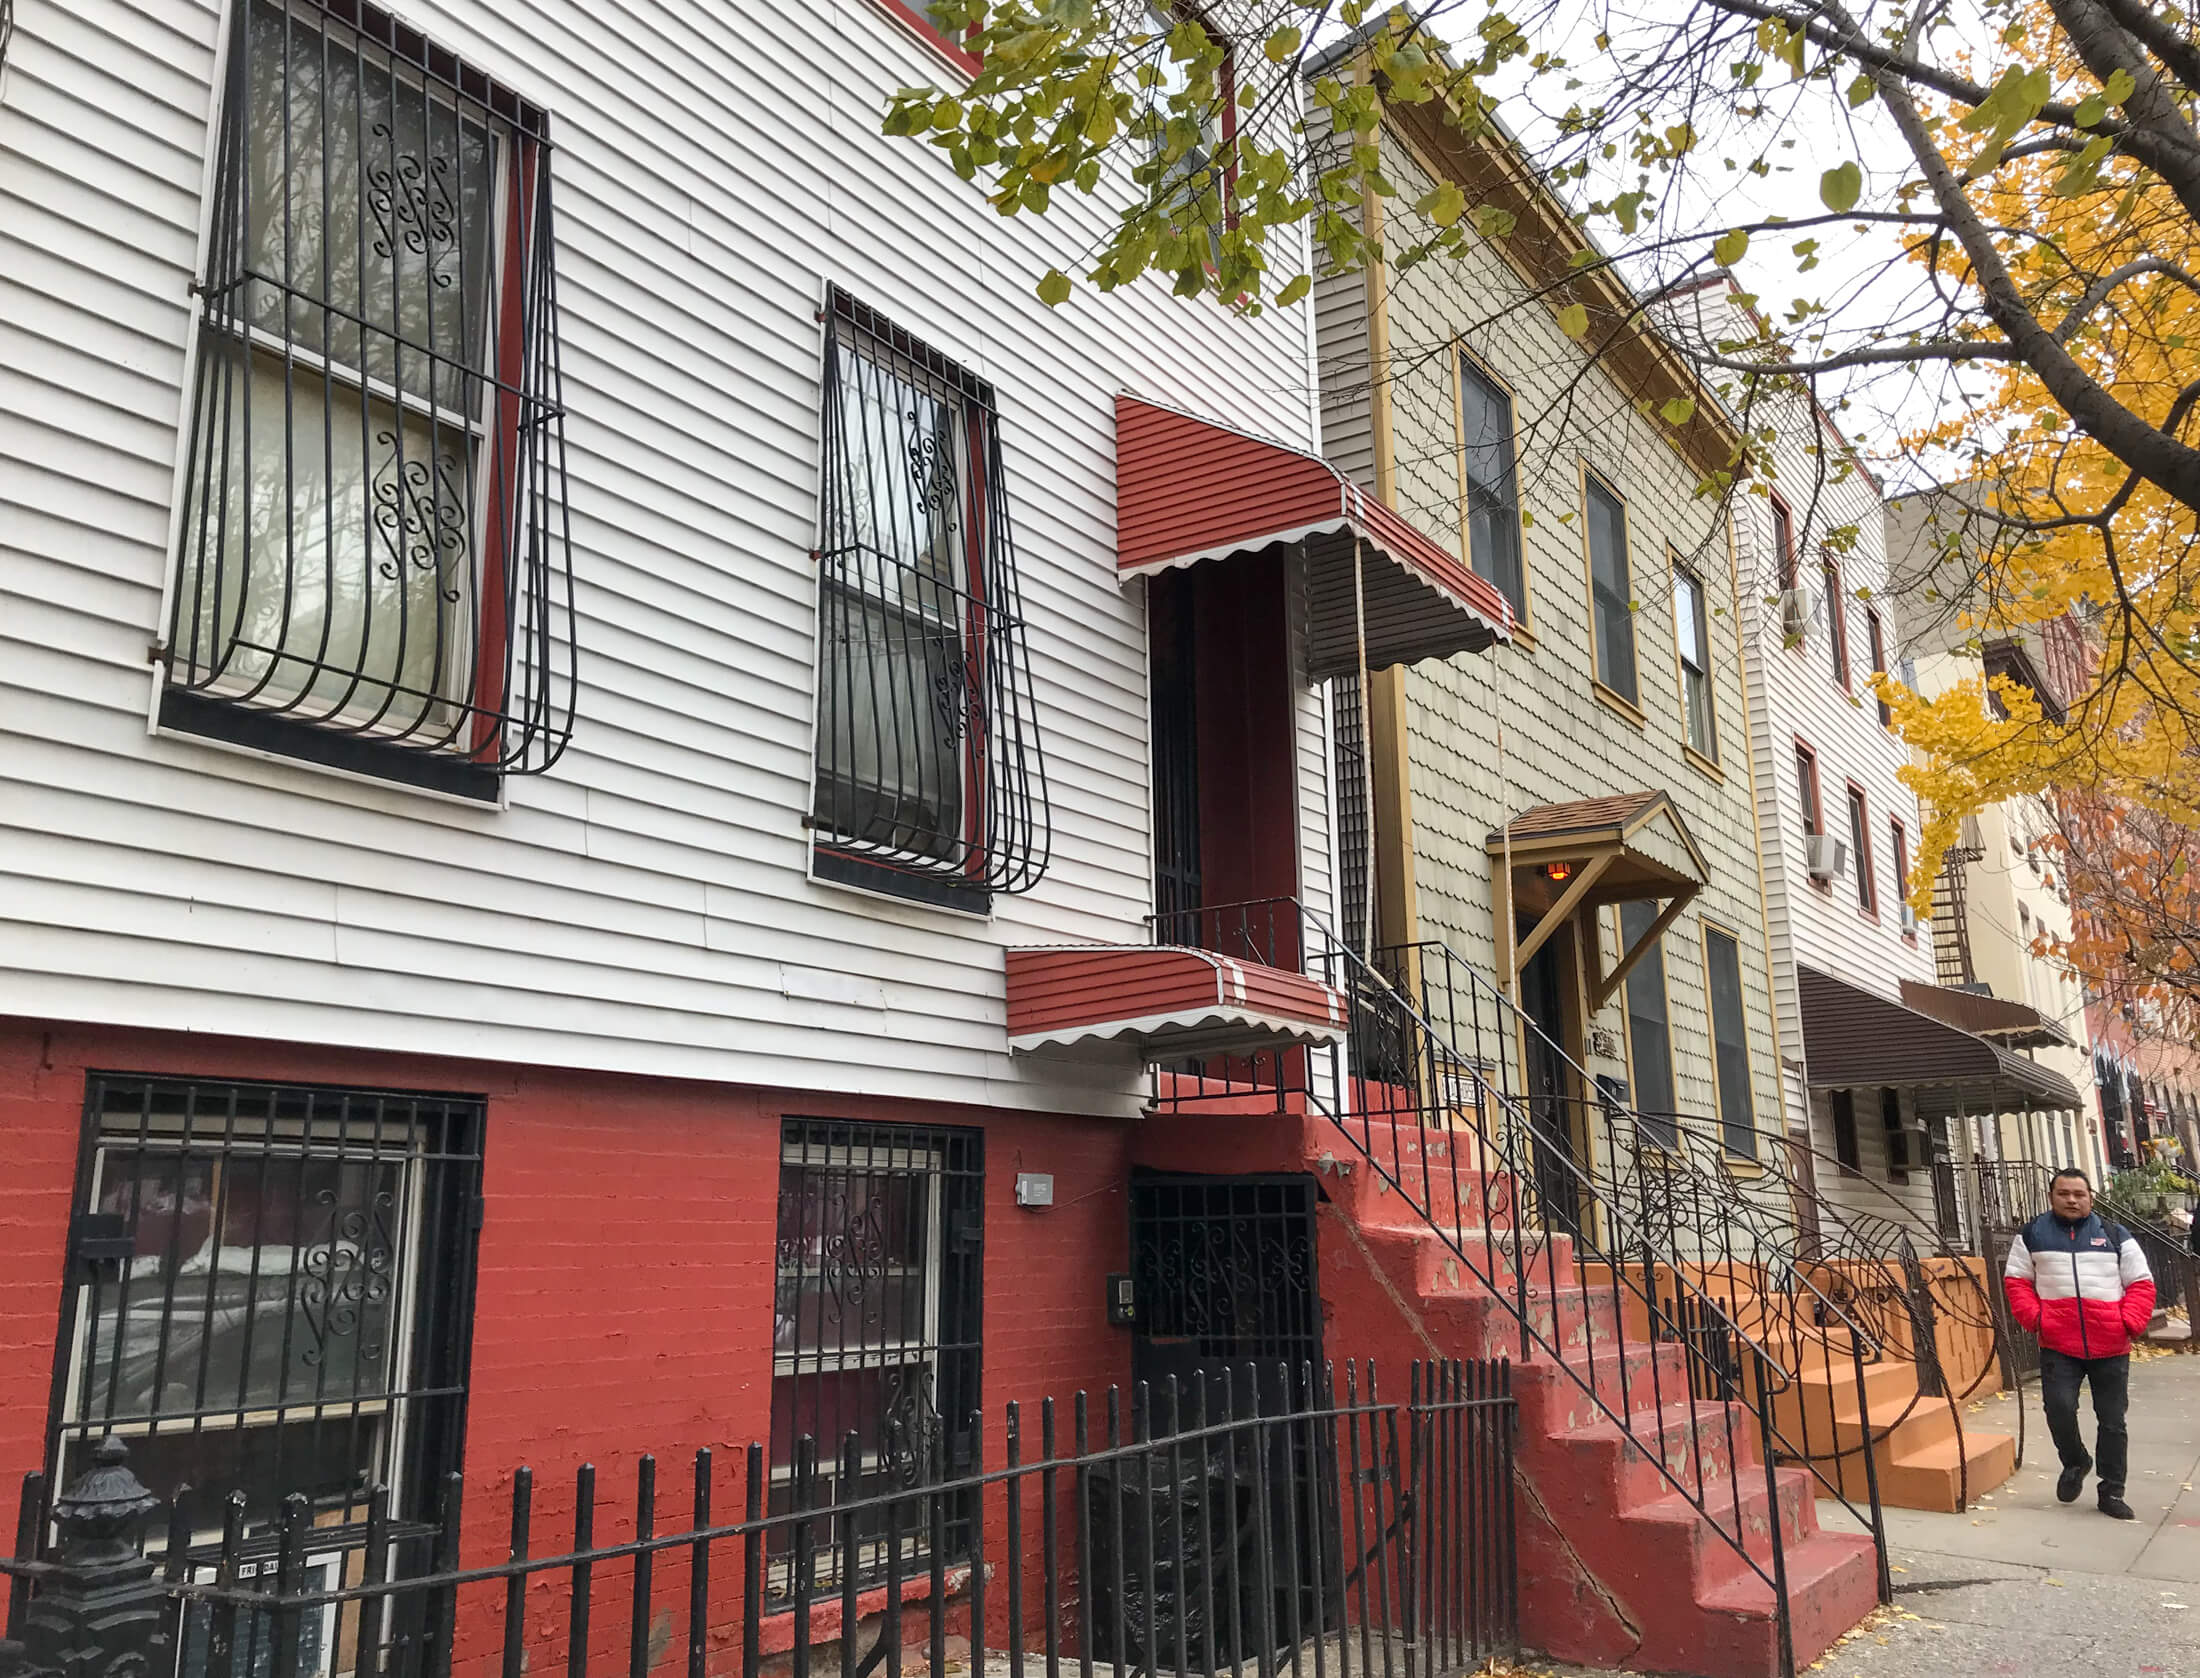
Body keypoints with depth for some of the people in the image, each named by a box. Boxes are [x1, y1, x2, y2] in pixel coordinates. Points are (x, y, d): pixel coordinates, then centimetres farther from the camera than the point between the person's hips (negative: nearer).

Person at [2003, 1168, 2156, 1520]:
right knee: (2059, 1408, -12)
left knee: (2112, 1421, 7)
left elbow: (2141, 1284, 7)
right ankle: (2075, 1462, 18)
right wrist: (2033, 1317, -8)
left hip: (2111, 1347, 1)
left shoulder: (2116, 1236, 8)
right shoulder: (2032, 1235, 7)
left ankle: (2112, 1492, 20)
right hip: (2058, 1346, -1)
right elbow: (2016, 1281, 8)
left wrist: (2130, 1323, -8)